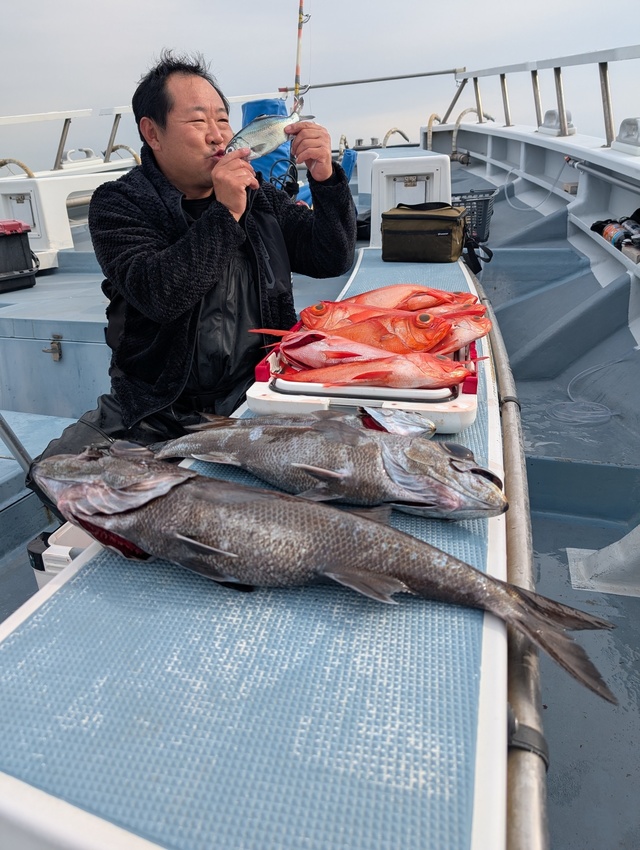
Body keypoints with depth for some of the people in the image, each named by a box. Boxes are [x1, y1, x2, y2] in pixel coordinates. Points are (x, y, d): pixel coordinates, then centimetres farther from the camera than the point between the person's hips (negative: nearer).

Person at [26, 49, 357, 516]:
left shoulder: (259, 195, 8)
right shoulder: (119, 204, -3)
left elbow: (334, 261, 2)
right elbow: (158, 294, -21)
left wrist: (326, 179, -13)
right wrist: (224, 215, -26)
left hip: (255, 395, 2)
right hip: (156, 413, -1)